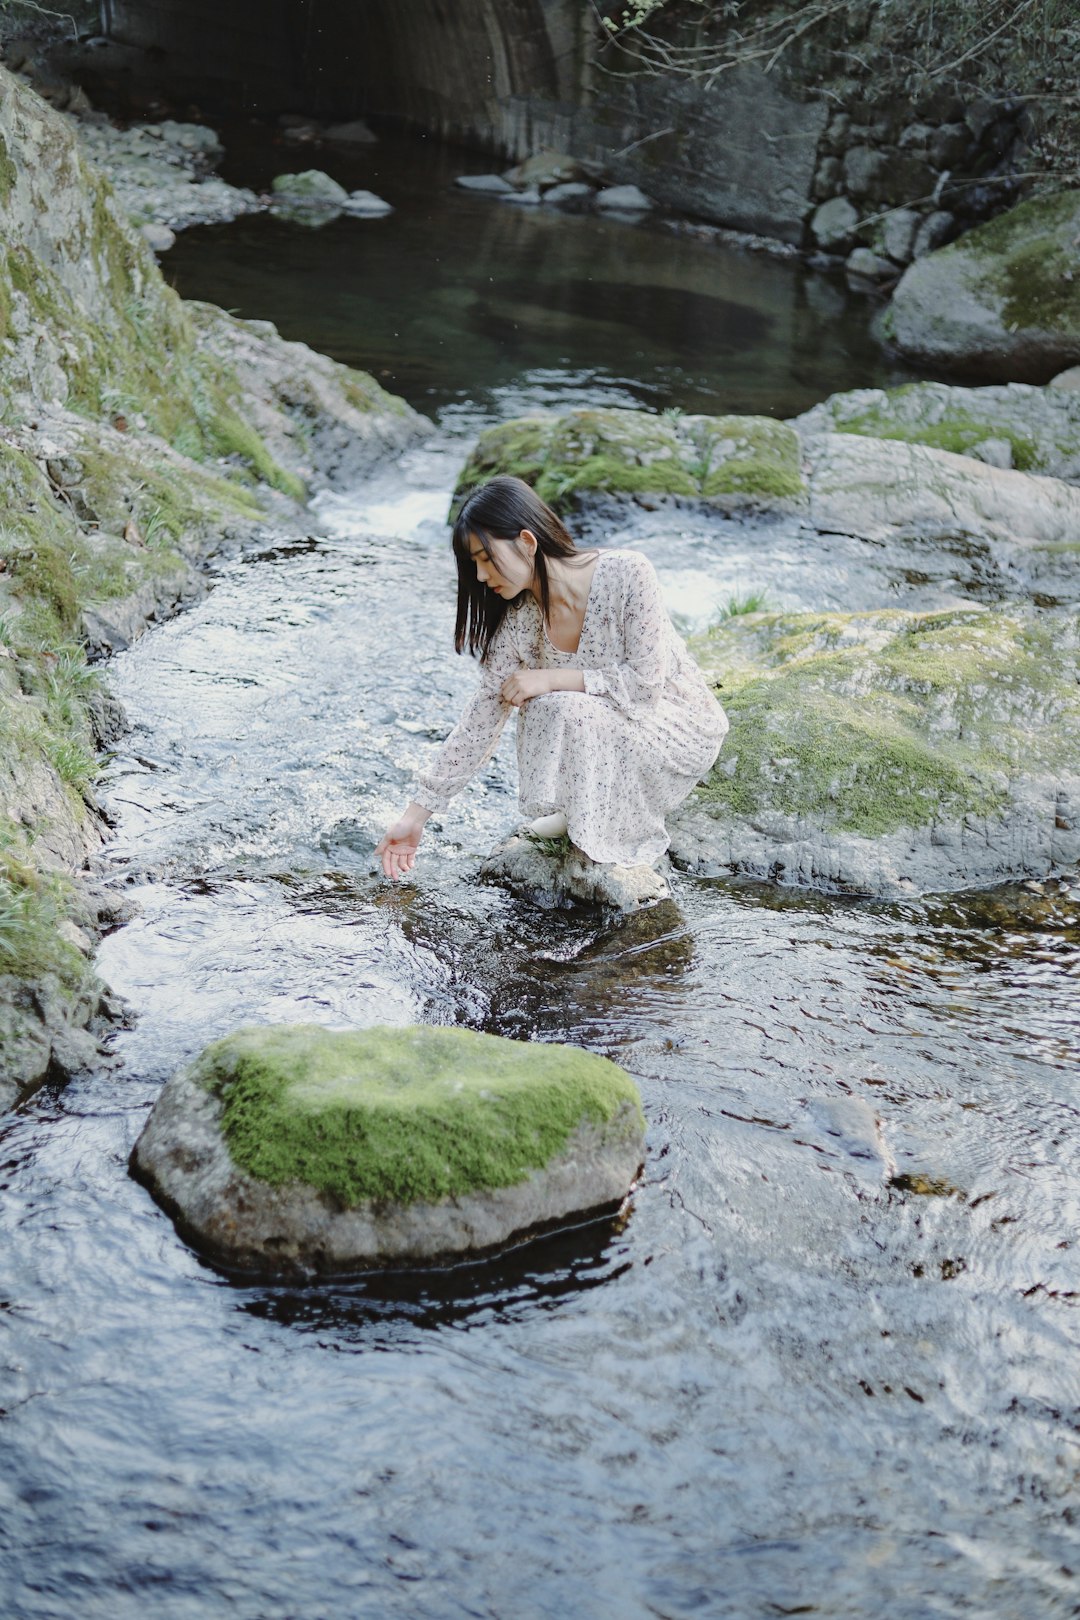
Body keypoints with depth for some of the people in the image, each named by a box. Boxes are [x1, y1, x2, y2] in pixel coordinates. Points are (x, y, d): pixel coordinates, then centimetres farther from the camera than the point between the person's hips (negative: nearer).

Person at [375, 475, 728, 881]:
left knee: (566, 710, -28)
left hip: (682, 729, -6)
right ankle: (590, 815, 4)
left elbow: (646, 681, -25)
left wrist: (553, 679, -27)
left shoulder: (626, 574, -25)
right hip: (615, 730, 6)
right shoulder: (519, 623, -11)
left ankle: (620, 832, -5)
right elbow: (479, 721, -8)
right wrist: (416, 814, -9)